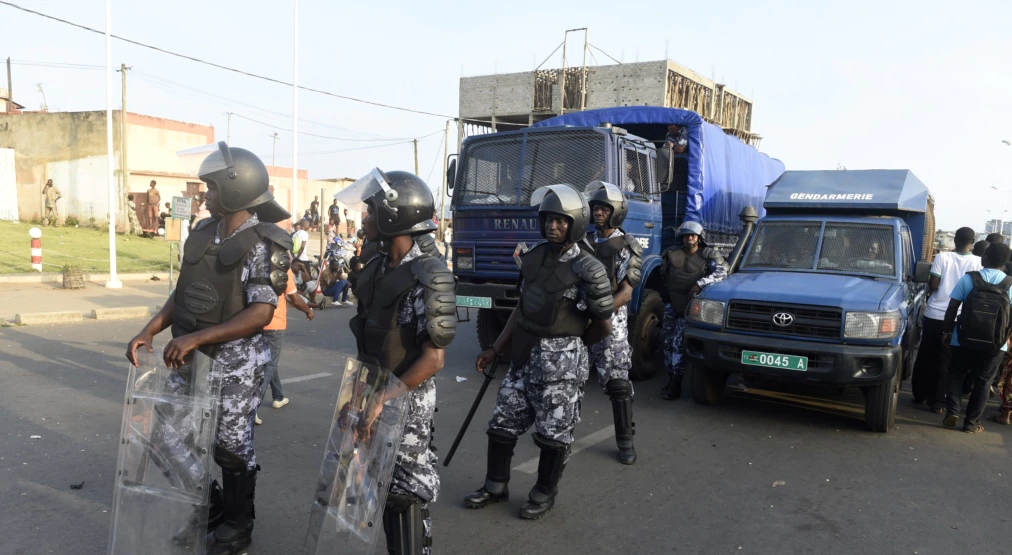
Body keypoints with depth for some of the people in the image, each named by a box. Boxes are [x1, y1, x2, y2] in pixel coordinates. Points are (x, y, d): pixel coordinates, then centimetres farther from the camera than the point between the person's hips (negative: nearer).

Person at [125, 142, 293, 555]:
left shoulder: (261, 244, -17)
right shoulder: (203, 233, 6)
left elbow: (260, 314, -22)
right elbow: (182, 292, 13)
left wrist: (195, 338, -24)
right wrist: (150, 331, 2)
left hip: (234, 363, -7)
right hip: (192, 357, 7)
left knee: (230, 445, 6)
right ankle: (207, 507, 41)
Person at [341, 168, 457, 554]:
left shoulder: (427, 278, -18)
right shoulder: (375, 271, 6)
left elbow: (433, 358, -19)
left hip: (408, 402, -7)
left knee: (408, 492, 4)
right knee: (385, 486, 18)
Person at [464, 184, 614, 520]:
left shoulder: (585, 269, -14)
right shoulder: (533, 258, 5)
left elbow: (604, 326, -8)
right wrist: (495, 350, 12)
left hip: (560, 362, -6)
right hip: (523, 358, 7)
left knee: (553, 433, 7)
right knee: (502, 424, 14)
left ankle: (544, 495, 27)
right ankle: (495, 486, 32)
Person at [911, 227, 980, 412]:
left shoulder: (942, 257, -6)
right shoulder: (977, 261, -4)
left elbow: (932, 285, -7)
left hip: (934, 314, 0)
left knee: (925, 357, 13)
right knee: (945, 361, 5)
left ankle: (919, 395, 23)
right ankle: (937, 402, 7)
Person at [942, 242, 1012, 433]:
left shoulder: (968, 279, -7)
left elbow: (952, 307, -6)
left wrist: (947, 331, 5)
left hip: (965, 340, 0)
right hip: (995, 344, 1)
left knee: (956, 374, 18)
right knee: (982, 382, 11)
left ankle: (952, 411, 4)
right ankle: (971, 423, 14)